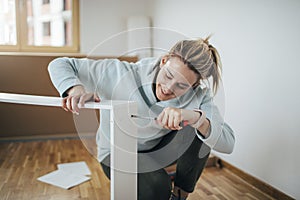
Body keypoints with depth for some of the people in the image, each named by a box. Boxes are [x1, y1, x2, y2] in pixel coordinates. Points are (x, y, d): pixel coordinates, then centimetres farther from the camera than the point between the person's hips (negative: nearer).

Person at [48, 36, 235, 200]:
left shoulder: (198, 94, -23)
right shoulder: (123, 73, -30)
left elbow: (228, 144, -31)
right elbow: (60, 64, -23)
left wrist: (195, 117, -51)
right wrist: (76, 88, -46)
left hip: (159, 149, 3)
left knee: (199, 129, -26)